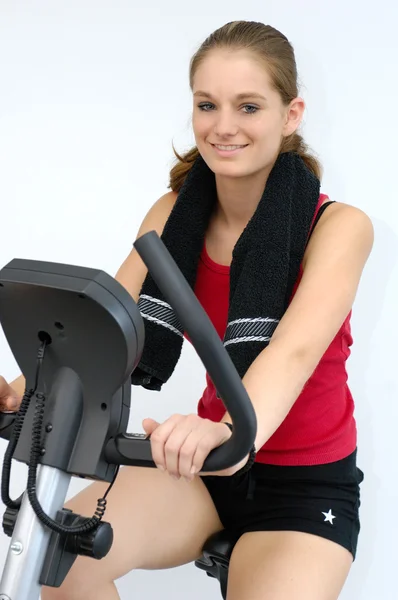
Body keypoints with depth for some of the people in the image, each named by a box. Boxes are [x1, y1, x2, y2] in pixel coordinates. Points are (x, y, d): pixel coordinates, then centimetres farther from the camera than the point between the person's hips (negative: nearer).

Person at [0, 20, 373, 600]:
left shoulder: (338, 226, -15)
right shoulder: (178, 213, -3)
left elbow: (295, 350, -33)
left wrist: (232, 435, -54)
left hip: (308, 484, -3)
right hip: (203, 471, 3)